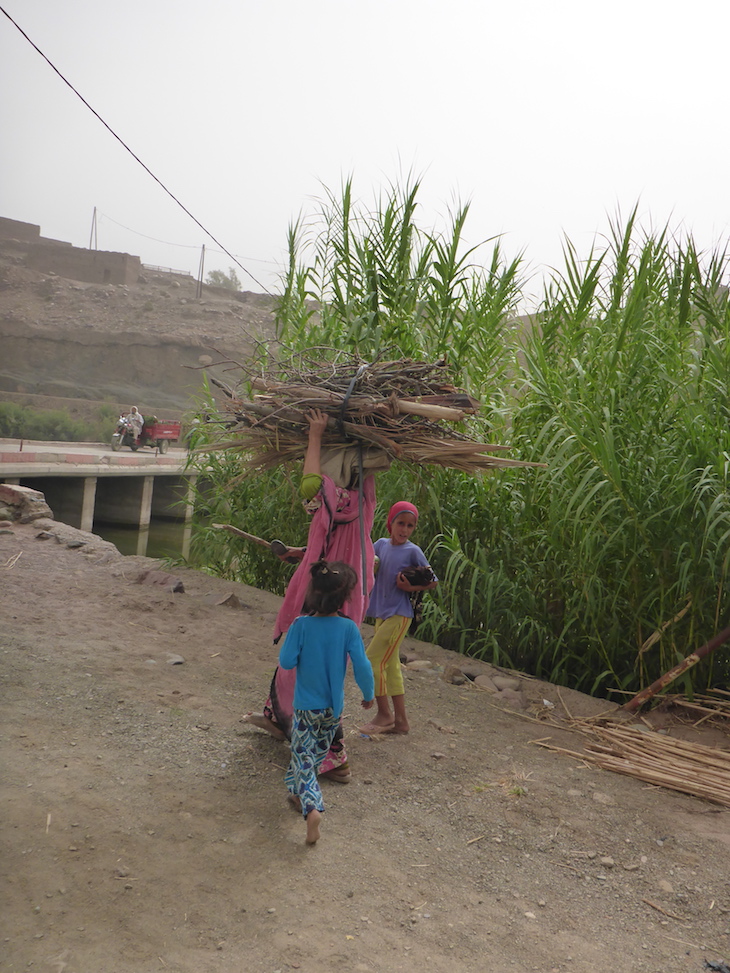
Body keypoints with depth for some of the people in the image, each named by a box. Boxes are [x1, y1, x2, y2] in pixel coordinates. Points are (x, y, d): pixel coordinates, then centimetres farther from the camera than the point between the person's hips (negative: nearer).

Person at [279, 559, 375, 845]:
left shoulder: (301, 625, -16)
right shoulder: (349, 628, -13)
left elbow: (286, 662, -14)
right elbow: (362, 666, -13)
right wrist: (369, 694, 4)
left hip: (306, 706, -2)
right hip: (334, 707, 2)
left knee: (304, 758, 2)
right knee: (316, 754, 22)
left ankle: (312, 807, -18)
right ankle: (298, 792, 38)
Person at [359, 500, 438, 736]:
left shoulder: (413, 551, -9)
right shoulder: (381, 544, 5)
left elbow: (433, 581, -2)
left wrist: (413, 588, -18)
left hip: (399, 615, -7)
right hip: (381, 614, 7)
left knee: (372, 660, -8)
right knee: (391, 666, 11)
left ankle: (384, 714, 7)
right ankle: (400, 721, 21)